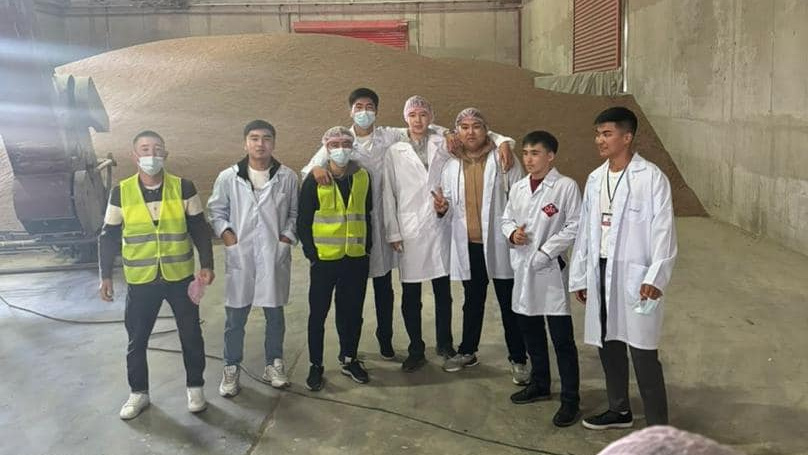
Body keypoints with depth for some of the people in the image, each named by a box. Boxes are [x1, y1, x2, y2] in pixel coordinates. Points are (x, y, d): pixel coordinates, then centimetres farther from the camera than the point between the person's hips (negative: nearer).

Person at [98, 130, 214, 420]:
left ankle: (195, 387, 29)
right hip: (140, 280, 1)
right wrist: (105, 275, 1)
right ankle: (138, 392, 31)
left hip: (180, 277, 0)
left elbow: (200, 229, 0)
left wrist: (207, 264, -5)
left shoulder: (183, 188, -7)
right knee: (136, 339, 11)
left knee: (190, 335, 10)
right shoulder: (121, 192, -5)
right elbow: (109, 237, 3)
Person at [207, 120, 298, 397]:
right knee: (235, 317, 8)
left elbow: (295, 212, 7)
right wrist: (224, 232, -7)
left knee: (275, 315, 12)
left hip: (274, 257, 1)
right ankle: (231, 368, 24)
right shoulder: (228, 177, -2)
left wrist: (288, 236, -5)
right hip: (240, 256, 0)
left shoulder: (287, 177, -1)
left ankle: (274, 364, 29)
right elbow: (216, 210, 8)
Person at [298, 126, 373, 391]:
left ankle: (349, 359, 30)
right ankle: (316, 365, 20)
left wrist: (368, 247, 6)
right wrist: (311, 253, -9)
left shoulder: (363, 176, 4)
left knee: (352, 312, 13)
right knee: (318, 313, 6)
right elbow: (303, 220, -4)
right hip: (324, 259, -3)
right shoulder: (315, 179, -6)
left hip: (356, 259, 3)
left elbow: (368, 214, 10)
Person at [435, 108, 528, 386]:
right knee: (472, 302, 19)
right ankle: (467, 352, 34)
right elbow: (450, 207, 14)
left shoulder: (503, 161, -5)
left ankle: (518, 360, 16)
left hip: (499, 244, -4)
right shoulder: (451, 167, 8)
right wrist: (442, 209, -8)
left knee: (509, 304, 5)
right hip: (468, 246, 4)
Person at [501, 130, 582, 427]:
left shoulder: (566, 186, -9)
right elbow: (506, 219, 17)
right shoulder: (517, 188, 9)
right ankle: (539, 384, 36)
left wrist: (546, 251, -16)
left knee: (562, 338, -3)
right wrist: (512, 232, -5)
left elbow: (574, 226, -12)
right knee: (530, 331, 18)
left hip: (550, 269, -6)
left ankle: (570, 399, 8)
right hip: (522, 268, 6)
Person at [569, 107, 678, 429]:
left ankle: (658, 427, 10)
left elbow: (663, 231, -11)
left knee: (643, 354, -3)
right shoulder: (595, 179, 10)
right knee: (607, 345, 15)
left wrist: (656, 278, -19)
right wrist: (579, 277, 13)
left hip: (634, 275, -6)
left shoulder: (651, 177, -9)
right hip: (600, 273, 6)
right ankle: (619, 410, 33)